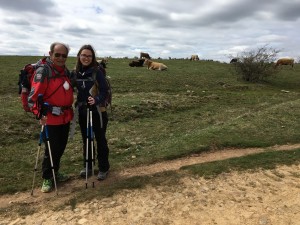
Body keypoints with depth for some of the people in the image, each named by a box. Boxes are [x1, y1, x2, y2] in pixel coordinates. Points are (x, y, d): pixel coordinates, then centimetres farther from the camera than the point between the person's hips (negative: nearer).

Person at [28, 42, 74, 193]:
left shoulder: (66, 71, 10)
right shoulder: (43, 71, -12)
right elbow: (34, 95, -19)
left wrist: (70, 110, 19)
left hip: (65, 117, 7)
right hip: (50, 118, -7)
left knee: (61, 147, 16)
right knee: (52, 149, 1)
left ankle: (55, 172, 35)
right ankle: (47, 178, 21)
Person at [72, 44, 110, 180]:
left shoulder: (97, 72, -11)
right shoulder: (74, 73, 2)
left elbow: (105, 91, -15)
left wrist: (97, 100, -31)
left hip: (97, 111, -5)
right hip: (82, 111, 5)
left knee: (100, 140, 6)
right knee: (85, 140, 16)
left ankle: (103, 168, 21)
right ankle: (87, 166, 33)